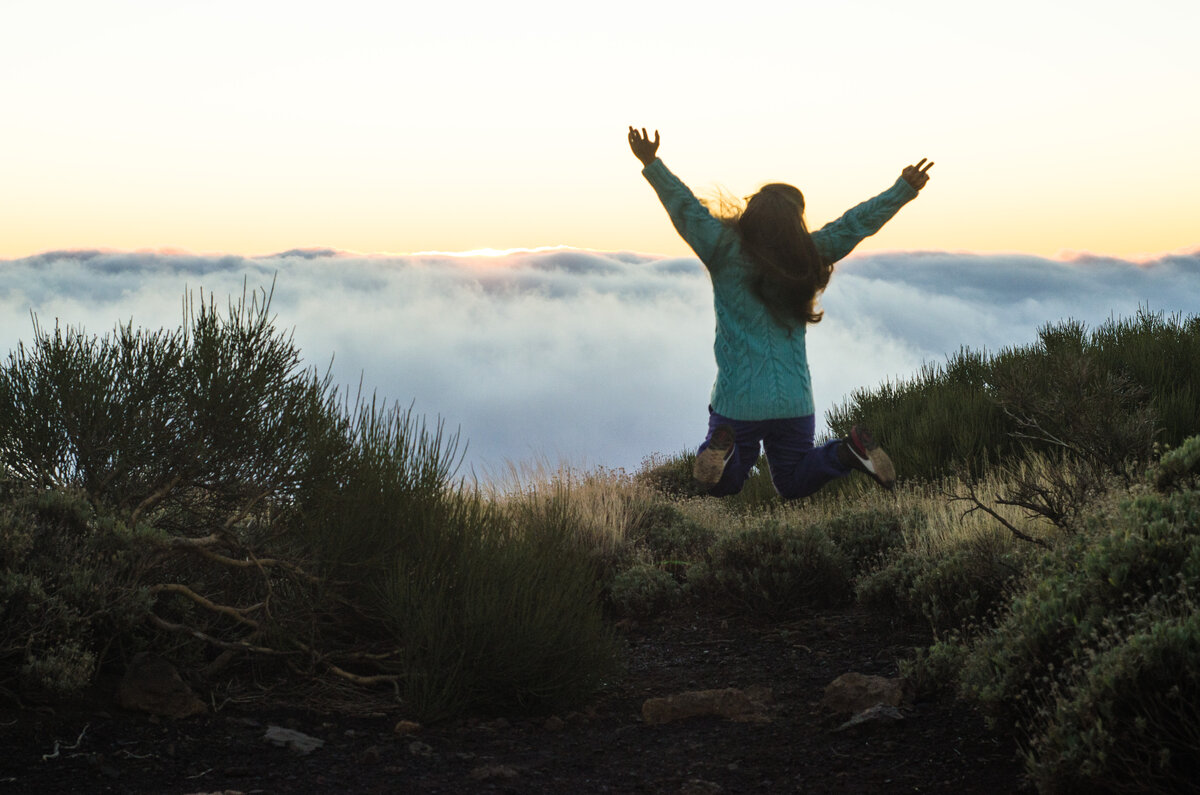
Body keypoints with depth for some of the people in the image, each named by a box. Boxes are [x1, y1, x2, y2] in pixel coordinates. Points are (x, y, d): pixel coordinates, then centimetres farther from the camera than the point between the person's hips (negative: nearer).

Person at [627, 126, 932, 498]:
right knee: (793, 485, 20)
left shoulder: (725, 250, -12)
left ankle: (723, 447, -17)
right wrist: (904, 189, 13)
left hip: (738, 402, -2)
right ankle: (849, 452, -9)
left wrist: (652, 164, -4)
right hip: (795, 403, 2)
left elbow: (685, 207, -10)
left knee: (723, 485, 18)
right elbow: (857, 223, 3)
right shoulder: (809, 256, -5)